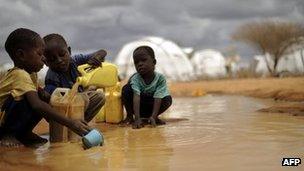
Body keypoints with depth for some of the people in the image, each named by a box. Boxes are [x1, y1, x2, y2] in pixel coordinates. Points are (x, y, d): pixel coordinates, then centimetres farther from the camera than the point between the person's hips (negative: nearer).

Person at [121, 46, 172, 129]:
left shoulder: (160, 78, -20)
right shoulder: (135, 78, -22)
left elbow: (158, 99, -27)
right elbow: (136, 97, -34)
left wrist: (153, 117, -40)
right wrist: (137, 118, -45)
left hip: (151, 107, 1)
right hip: (138, 107, -1)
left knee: (168, 99, -25)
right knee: (126, 89, -25)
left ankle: (152, 116, -3)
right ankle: (129, 116, -8)